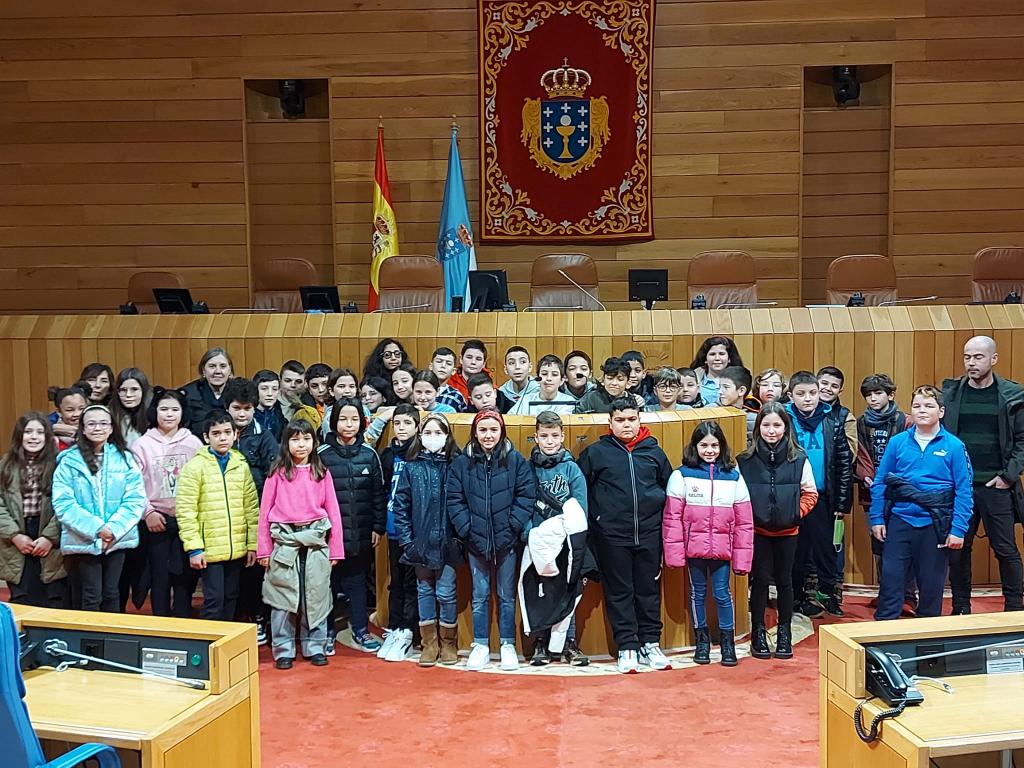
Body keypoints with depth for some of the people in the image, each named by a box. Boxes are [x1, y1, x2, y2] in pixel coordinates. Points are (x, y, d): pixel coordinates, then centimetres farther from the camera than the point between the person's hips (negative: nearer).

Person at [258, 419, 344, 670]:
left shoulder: (321, 473, 6)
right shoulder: (278, 473, 2)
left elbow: (333, 510, 6)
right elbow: (265, 511, 2)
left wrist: (336, 549, 2)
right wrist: (263, 548, -3)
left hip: (316, 540, 1)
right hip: (285, 540, -1)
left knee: (315, 596, 7)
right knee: (283, 596, 3)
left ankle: (314, 647, 18)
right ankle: (283, 650, 14)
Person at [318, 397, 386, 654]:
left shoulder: (370, 454, 3)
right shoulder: (322, 455, -3)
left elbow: (379, 494, 5)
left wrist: (378, 527, 2)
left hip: (361, 533, 2)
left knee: (357, 582, 11)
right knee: (329, 582, 7)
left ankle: (361, 632, 21)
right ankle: (327, 633, 21)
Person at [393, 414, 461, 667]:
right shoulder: (411, 467, 2)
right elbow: (401, 505, 2)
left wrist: (461, 534, -9)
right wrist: (405, 539, -4)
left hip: (447, 541, -2)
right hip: (420, 541, 2)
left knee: (446, 592, 3)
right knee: (425, 591, 11)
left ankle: (448, 643, 20)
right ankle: (429, 644, 22)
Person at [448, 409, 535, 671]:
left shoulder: (516, 460, -2)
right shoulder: (462, 463, 1)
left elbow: (525, 497, -5)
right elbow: (455, 500, 0)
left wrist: (512, 528, -11)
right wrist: (466, 529, -8)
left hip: (506, 541, -1)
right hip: (476, 541, 1)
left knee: (507, 595, 9)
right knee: (480, 596, 10)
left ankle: (508, 645, 21)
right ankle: (480, 646, 21)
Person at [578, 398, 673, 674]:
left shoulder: (654, 451, 6)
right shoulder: (596, 452, 0)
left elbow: (670, 487, 14)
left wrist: (665, 518, 8)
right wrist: (594, 519, -2)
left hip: (649, 534, 2)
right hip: (612, 535, -2)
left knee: (649, 589, 10)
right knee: (619, 592, 6)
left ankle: (650, 643, 23)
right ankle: (627, 647, 14)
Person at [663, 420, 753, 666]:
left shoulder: (734, 477, 2)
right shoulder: (681, 476, -4)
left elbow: (744, 521, 3)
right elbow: (672, 518, -5)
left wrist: (742, 558, 0)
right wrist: (674, 553, -9)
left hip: (722, 550, 1)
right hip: (694, 547, 0)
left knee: (722, 594, 6)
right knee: (698, 593, 12)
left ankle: (727, 640, 21)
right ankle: (702, 639, 27)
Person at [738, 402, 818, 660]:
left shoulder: (799, 459, -4)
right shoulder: (745, 460, -6)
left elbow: (810, 493, 3)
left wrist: (796, 513, -8)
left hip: (787, 531, 1)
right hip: (757, 531, -1)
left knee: (784, 580, 10)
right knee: (760, 580, 4)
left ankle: (784, 633, 23)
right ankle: (758, 633, 17)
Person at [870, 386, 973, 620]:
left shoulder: (953, 446, -4)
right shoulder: (898, 442, 1)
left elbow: (964, 491, -4)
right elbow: (880, 482, 5)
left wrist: (958, 529, -9)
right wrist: (876, 518, 0)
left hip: (935, 524, -1)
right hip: (900, 520, 1)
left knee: (931, 584, 12)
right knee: (890, 579, 1)